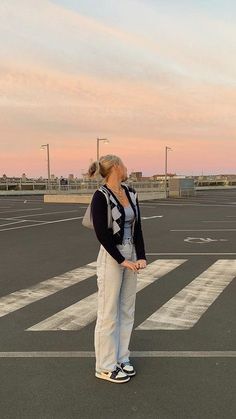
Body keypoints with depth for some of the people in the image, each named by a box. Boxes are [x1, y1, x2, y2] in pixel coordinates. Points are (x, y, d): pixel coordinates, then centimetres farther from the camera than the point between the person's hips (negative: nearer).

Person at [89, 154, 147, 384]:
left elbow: (137, 227, 4)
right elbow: (101, 233, -18)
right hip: (110, 258, -8)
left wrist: (140, 257, -7)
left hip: (131, 256, 8)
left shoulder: (130, 193, 7)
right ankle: (105, 367, 17)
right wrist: (121, 260, -16)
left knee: (127, 310, 15)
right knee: (109, 313, 2)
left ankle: (121, 358, 30)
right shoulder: (100, 196, -15)